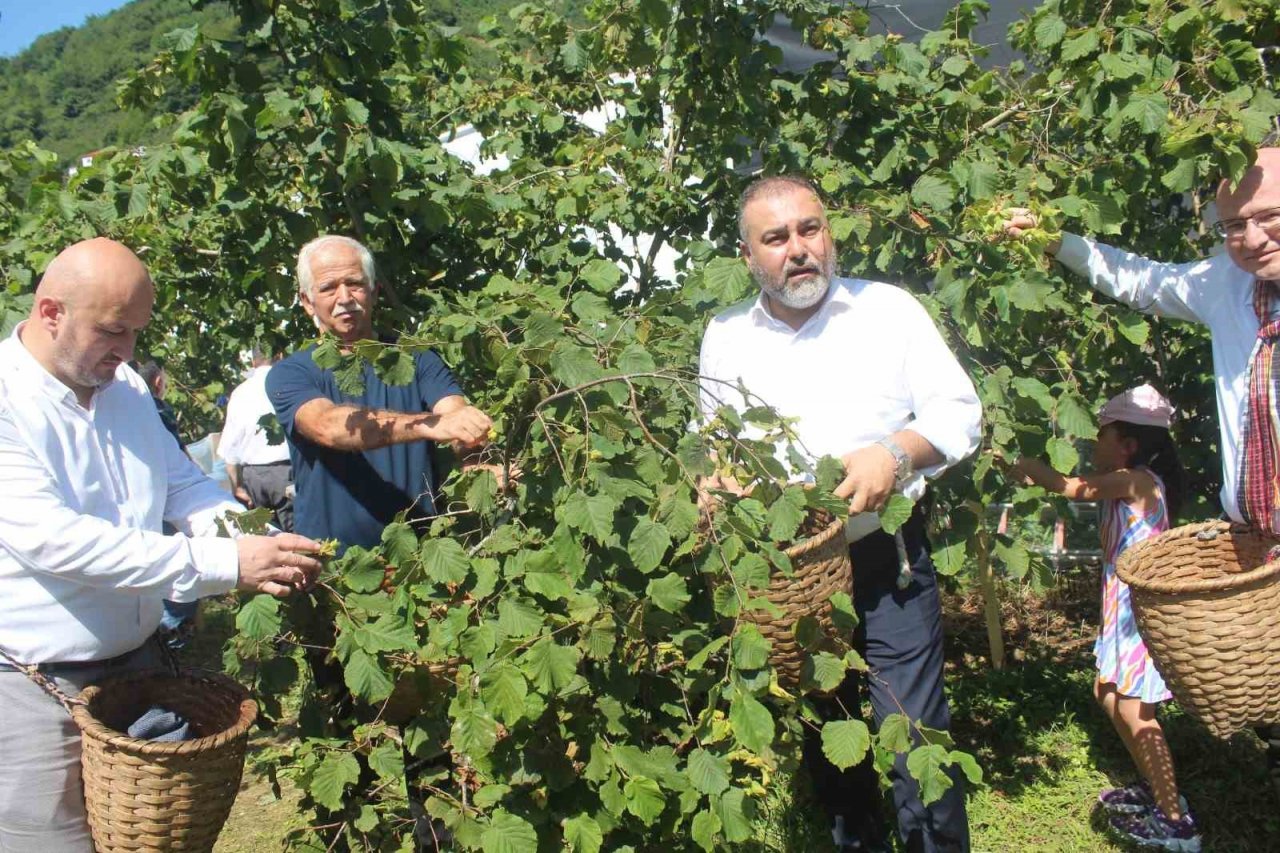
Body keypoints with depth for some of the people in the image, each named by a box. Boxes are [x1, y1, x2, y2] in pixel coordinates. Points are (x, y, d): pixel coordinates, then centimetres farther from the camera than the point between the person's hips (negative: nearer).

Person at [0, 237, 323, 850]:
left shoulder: (125, 386, 5)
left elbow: (185, 487, 9)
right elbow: (52, 538, -29)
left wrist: (261, 548, -12)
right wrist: (224, 564, -32)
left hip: (135, 661, 7)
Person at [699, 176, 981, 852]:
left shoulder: (888, 309, -1)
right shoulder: (726, 336, 7)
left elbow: (957, 411, -4)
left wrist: (895, 453, -21)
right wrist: (723, 483, -5)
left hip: (887, 562, -3)